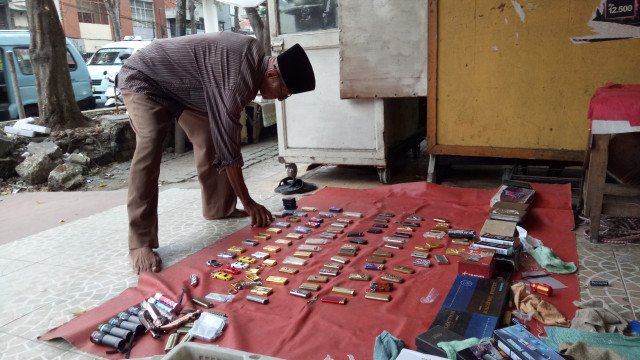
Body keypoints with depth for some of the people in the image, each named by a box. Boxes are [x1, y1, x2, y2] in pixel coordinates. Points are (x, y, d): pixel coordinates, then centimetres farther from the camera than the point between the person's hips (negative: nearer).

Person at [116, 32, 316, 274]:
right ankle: (140, 244, -25)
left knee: (211, 141, 4)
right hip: (144, 80, -9)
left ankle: (219, 208, 19)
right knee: (149, 148, -27)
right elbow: (228, 147, -31)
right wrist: (248, 202, -24)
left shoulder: (255, 57, -6)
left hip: (178, 84, 10)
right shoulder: (237, 79, -35)